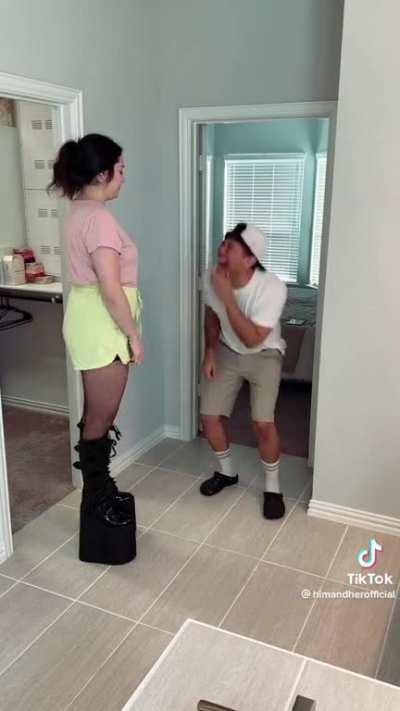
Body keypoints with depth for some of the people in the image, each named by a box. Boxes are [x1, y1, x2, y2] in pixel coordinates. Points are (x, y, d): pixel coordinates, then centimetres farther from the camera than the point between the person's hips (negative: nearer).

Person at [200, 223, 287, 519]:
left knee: (263, 422, -17)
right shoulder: (211, 277, -18)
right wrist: (210, 351, -2)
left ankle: (273, 487, 8)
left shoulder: (272, 288, -33)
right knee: (209, 416, 0)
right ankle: (227, 472, 26)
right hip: (227, 352, 4)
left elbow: (253, 339, -34)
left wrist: (228, 297, -39)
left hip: (264, 355, -4)